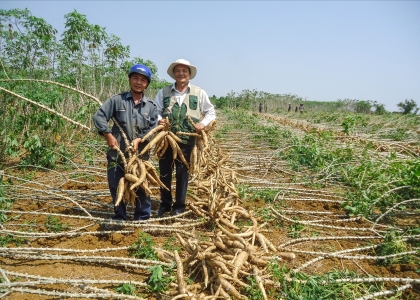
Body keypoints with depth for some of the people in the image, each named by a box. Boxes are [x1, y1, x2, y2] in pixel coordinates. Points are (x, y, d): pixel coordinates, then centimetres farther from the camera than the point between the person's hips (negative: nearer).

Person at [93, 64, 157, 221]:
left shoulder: (151, 106, 4)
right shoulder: (117, 100, 1)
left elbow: (153, 130, 0)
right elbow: (98, 116, -2)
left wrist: (139, 139, -16)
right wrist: (108, 135, -10)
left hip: (141, 154, 0)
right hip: (117, 153, 0)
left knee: (141, 188, 7)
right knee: (116, 186, 12)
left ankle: (143, 219, 23)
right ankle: (119, 217, 30)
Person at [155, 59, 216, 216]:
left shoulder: (199, 93, 5)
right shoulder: (164, 91, 7)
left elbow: (211, 112, 9)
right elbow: (155, 110, 11)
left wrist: (203, 123, -9)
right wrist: (159, 119, -10)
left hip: (186, 139, -2)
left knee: (182, 172, 6)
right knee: (165, 172, 9)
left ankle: (179, 205, 20)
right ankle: (165, 203, 26)